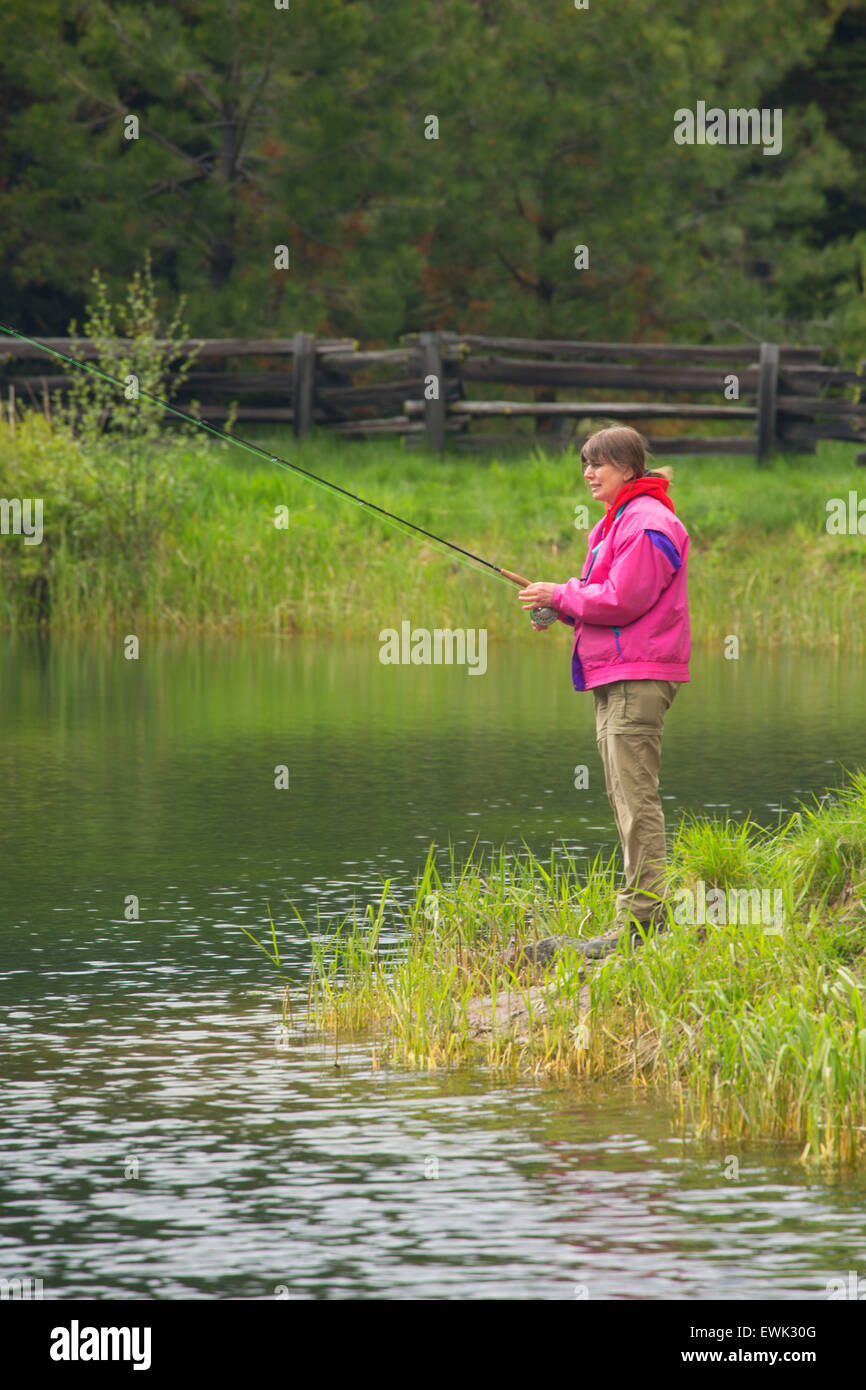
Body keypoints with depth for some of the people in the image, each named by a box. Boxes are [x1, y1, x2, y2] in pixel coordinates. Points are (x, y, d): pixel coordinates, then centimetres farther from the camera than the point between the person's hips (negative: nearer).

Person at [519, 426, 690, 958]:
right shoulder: (618, 522, 20)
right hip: (613, 676, 11)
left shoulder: (647, 524, -13)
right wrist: (562, 607, 8)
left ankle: (641, 919, -12)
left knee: (636, 798, -11)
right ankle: (645, 913, 15)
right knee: (626, 798, 11)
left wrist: (561, 595, -9)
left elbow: (622, 601, -19)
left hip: (639, 678, -11)